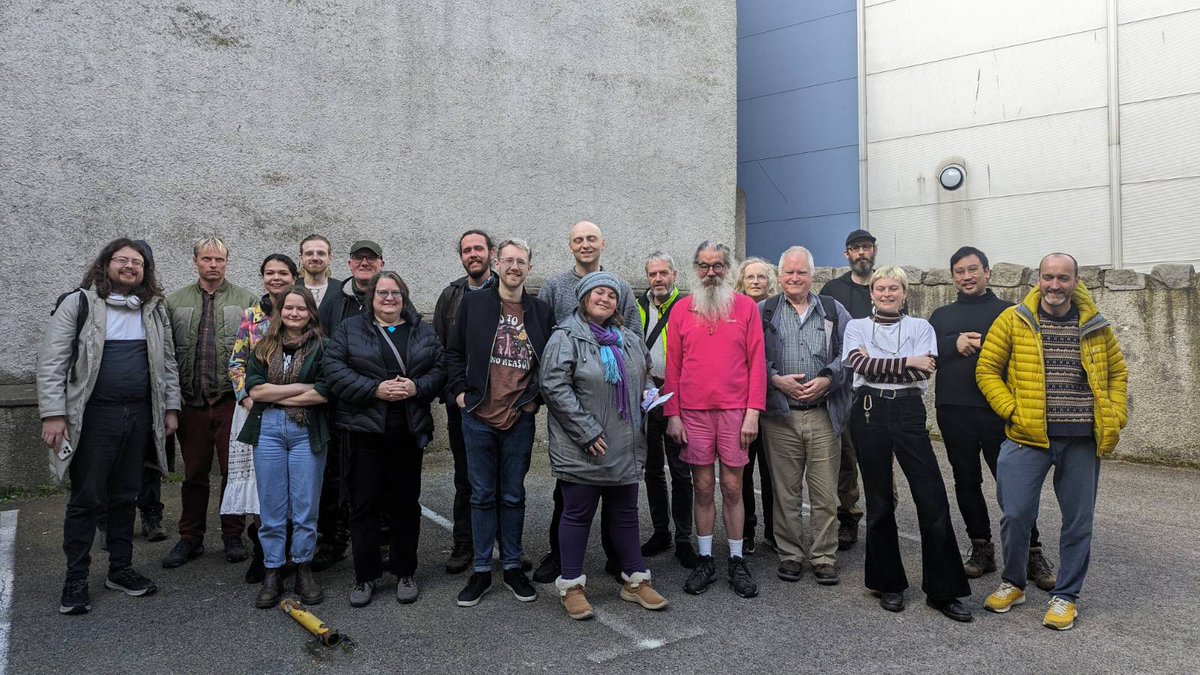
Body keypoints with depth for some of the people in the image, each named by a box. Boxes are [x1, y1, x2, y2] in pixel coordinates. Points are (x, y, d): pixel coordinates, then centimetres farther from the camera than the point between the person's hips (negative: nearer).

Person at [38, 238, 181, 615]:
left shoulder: (154, 311, 10)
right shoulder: (79, 304, -3)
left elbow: (168, 363, 14)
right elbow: (51, 362, -6)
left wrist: (171, 408, 8)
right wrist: (53, 414, -12)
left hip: (139, 416, 4)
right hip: (93, 416, -4)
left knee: (126, 496, 13)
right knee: (86, 499, 3)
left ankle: (121, 569, 25)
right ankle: (76, 580, 15)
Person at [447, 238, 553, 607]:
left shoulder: (541, 310, 5)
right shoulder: (473, 303, 2)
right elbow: (454, 352, 7)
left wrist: (537, 397, 2)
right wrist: (460, 391, -2)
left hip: (520, 418, 1)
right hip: (478, 416, 0)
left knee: (513, 495, 11)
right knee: (482, 495, 8)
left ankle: (513, 567, 24)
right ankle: (482, 570, 19)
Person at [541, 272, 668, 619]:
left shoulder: (629, 340, 11)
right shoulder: (566, 337, -9)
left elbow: (645, 377, 27)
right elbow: (554, 386, -17)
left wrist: (647, 395, 6)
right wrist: (587, 432, -18)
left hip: (626, 447, 6)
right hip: (582, 449, -6)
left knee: (625, 513, 15)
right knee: (578, 515, 5)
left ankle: (635, 580, 26)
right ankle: (571, 587, 18)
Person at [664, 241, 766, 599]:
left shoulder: (746, 307, 2)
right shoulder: (681, 310, 5)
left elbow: (757, 362, 0)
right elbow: (673, 365, 5)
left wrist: (753, 412, -7)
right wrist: (672, 414, 0)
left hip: (734, 411, -1)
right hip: (693, 414, 1)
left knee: (732, 488, 5)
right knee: (703, 487, 8)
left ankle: (737, 562, 17)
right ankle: (705, 561, 19)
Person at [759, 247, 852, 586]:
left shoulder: (833, 310, 10)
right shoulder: (763, 312, 8)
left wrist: (826, 379, -8)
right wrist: (776, 379, -11)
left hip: (824, 414, 1)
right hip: (780, 416, 0)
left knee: (825, 493, 3)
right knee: (786, 492, 7)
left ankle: (824, 557, 16)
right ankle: (790, 555, 19)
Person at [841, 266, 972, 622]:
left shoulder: (920, 327, 10)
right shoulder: (857, 326, 11)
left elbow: (923, 372, -6)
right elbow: (860, 364, -8)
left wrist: (876, 365, -8)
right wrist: (906, 363, -10)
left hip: (909, 413, 0)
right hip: (869, 413, 0)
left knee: (933, 500, -5)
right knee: (879, 502, 7)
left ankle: (942, 590, 7)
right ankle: (888, 583, 21)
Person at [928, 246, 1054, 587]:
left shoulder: (1007, 312, 6)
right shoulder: (941, 316, 14)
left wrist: (984, 345, -18)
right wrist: (954, 344, -13)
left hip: (999, 411, -3)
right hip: (954, 412, 3)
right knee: (967, 482, 10)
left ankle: (1032, 553, 10)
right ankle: (981, 549, 23)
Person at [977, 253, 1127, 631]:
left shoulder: (1095, 326, 8)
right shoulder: (1014, 321, 0)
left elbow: (1117, 372, 19)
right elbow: (987, 371, 1)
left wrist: (1114, 417, 6)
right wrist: (1012, 411, -9)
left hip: (1083, 440, 2)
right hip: (1028, 436, -2)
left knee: (1078, 521, 8)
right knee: (1016, 515, -1)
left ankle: (1065, 596, 25)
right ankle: (1012, 583, 23)